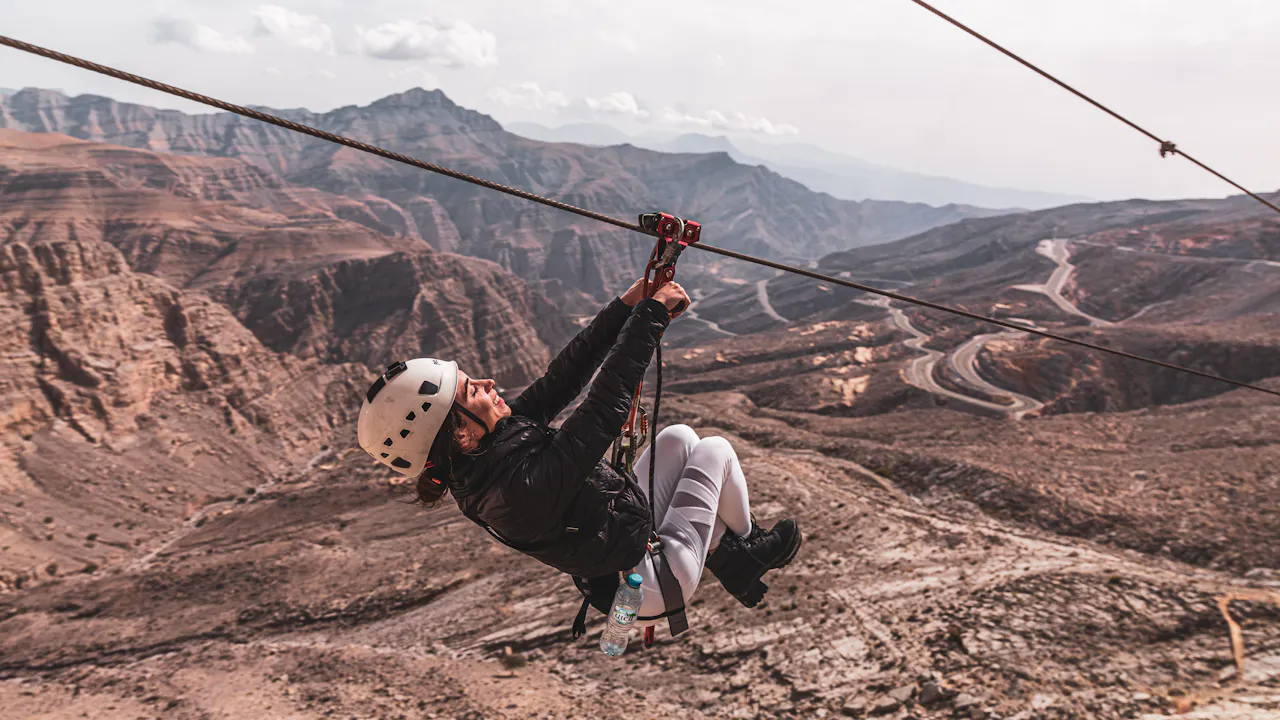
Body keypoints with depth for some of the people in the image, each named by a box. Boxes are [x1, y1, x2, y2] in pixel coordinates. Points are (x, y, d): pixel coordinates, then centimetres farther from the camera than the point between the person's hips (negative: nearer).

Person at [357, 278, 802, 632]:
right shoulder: (518, 486, -37)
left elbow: (564, 377, -10)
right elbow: (607, 405, -36)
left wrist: (628, 304, -11)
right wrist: (652, 313, -29)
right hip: (654, 582, -8)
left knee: (678, 436, 15)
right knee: (715, 450, 3)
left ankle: (726, 556, 27)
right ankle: (748, 548, 31)